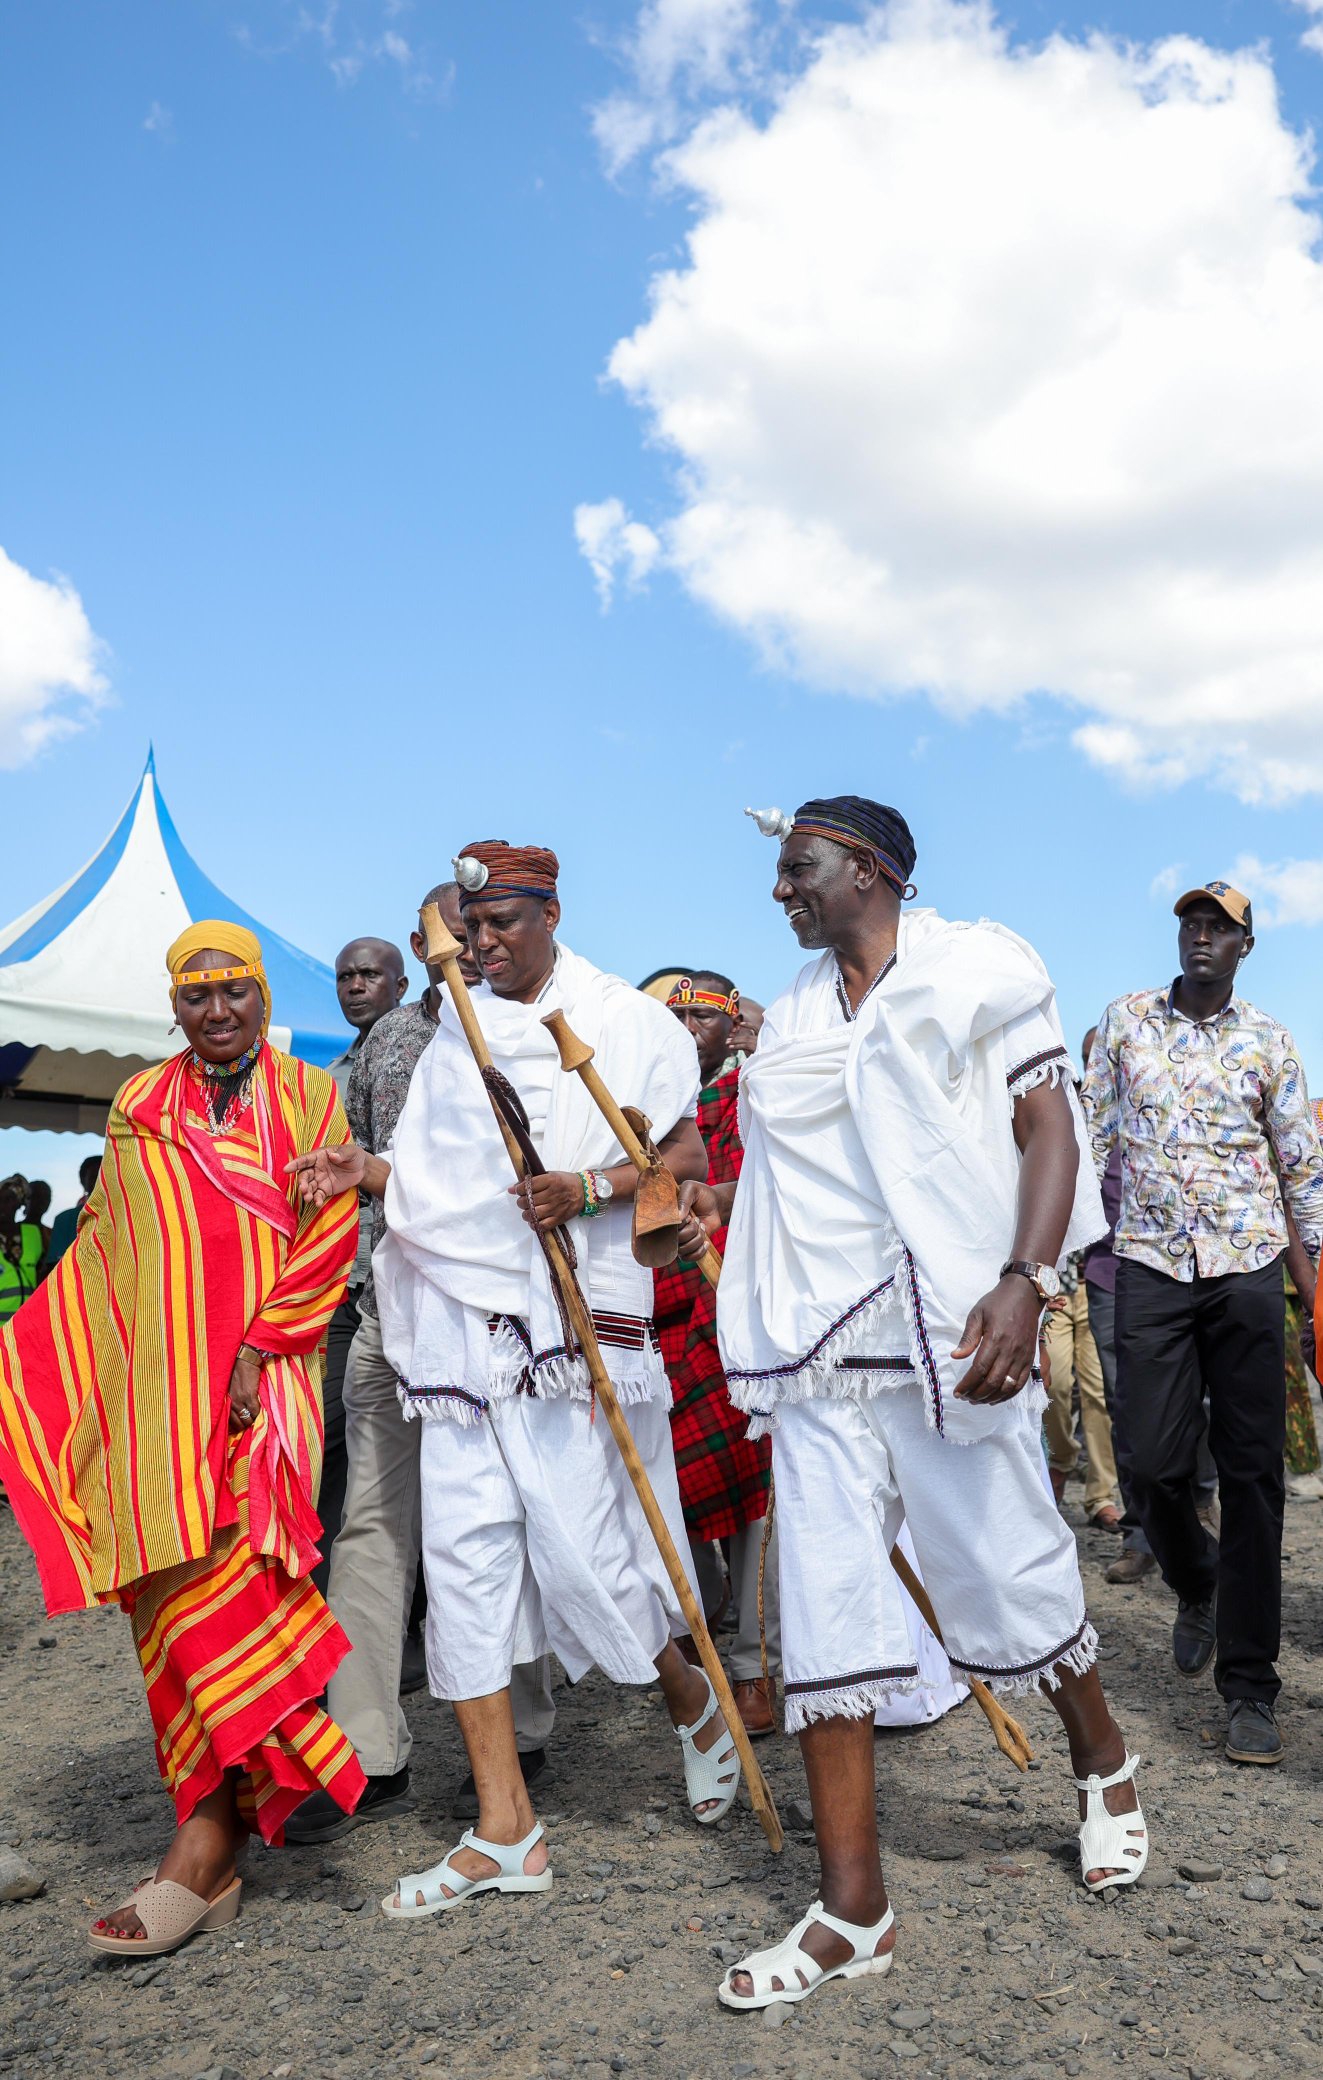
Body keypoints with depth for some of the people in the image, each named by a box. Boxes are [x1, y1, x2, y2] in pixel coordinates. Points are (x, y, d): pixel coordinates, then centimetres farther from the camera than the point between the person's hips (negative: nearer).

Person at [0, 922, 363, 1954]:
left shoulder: (309, 1097, 6)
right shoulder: (137, 1110, 15)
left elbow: (332, 1234, -1)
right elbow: (105, 1247, 21)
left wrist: (256, 1348, -11)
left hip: (260, 1382, -3)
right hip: (155, 1389, 3)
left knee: (218, 1588, -14)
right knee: (178, 1598, 0)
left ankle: (207, 1836, -10)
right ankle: (217, 1860, 11)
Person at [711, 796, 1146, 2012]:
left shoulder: (979, 972, -1)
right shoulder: (791, 1018, 14)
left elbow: (1049, 1132, -7)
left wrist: (1024, 1283, -21)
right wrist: (762, 1334, 15)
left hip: (950, 1334, -5)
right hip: (819, 1351, 5)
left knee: (1010, 1572, 7)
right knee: (826, 1611, 2)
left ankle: (1103, 1760, 40)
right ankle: (853, 1911, 13)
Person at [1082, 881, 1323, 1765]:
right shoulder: (1126, 1019, 7)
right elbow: (1091, 1130, 10)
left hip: (1248, 1264, 0)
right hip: (1153, 1263, 0)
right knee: (1154, 1462, -4)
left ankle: (1250, 1686, 8)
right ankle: (1195, 1584, 31)